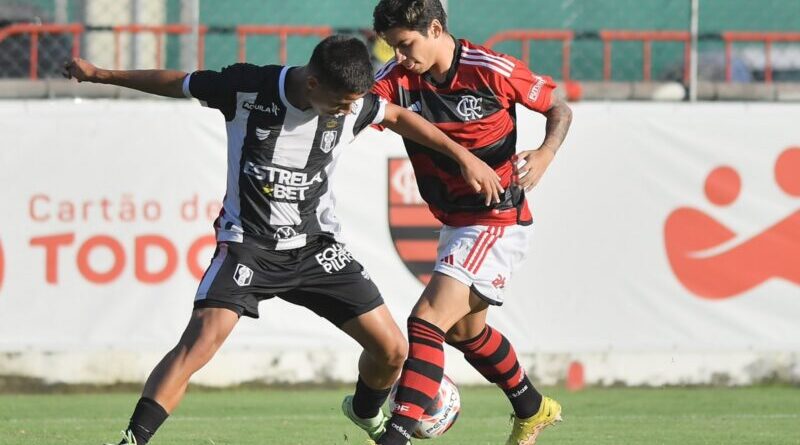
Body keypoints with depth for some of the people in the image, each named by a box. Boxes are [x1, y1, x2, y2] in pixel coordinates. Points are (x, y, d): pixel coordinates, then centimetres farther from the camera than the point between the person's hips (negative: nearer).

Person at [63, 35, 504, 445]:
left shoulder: (352, 105, -10)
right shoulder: (247, 88, -19)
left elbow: (398, 116, 13)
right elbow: (177, 83, -3)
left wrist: (464, 155, 14)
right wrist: (101, 75, 6)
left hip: (316, 243, 4)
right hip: (248, 241, -4)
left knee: (392, 349, 0)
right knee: (200, 340, -26)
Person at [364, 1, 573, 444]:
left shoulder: (491, 71, -18)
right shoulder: (398, 78, -6)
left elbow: (560, 109, -4)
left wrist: (544, 155, -22)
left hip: (497, 221, -8)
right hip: (455, 222, 8)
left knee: (427, 320, -20)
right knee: (465, 329, 26)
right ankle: (533, 409, 48)